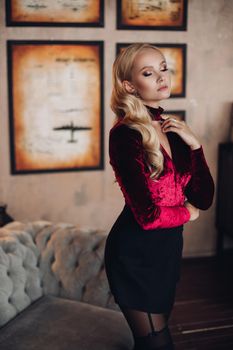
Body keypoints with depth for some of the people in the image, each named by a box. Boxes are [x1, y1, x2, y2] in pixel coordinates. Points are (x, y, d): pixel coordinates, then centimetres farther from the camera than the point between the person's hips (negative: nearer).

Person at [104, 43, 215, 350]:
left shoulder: (171, 129, 4)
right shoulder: (126, 134, -19)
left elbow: (203, 199, 0)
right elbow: (149, 215, -24)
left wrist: (194, 144, -11)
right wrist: (187, 213, -5)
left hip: (168, 247, 7)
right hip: (136, 253, -7)